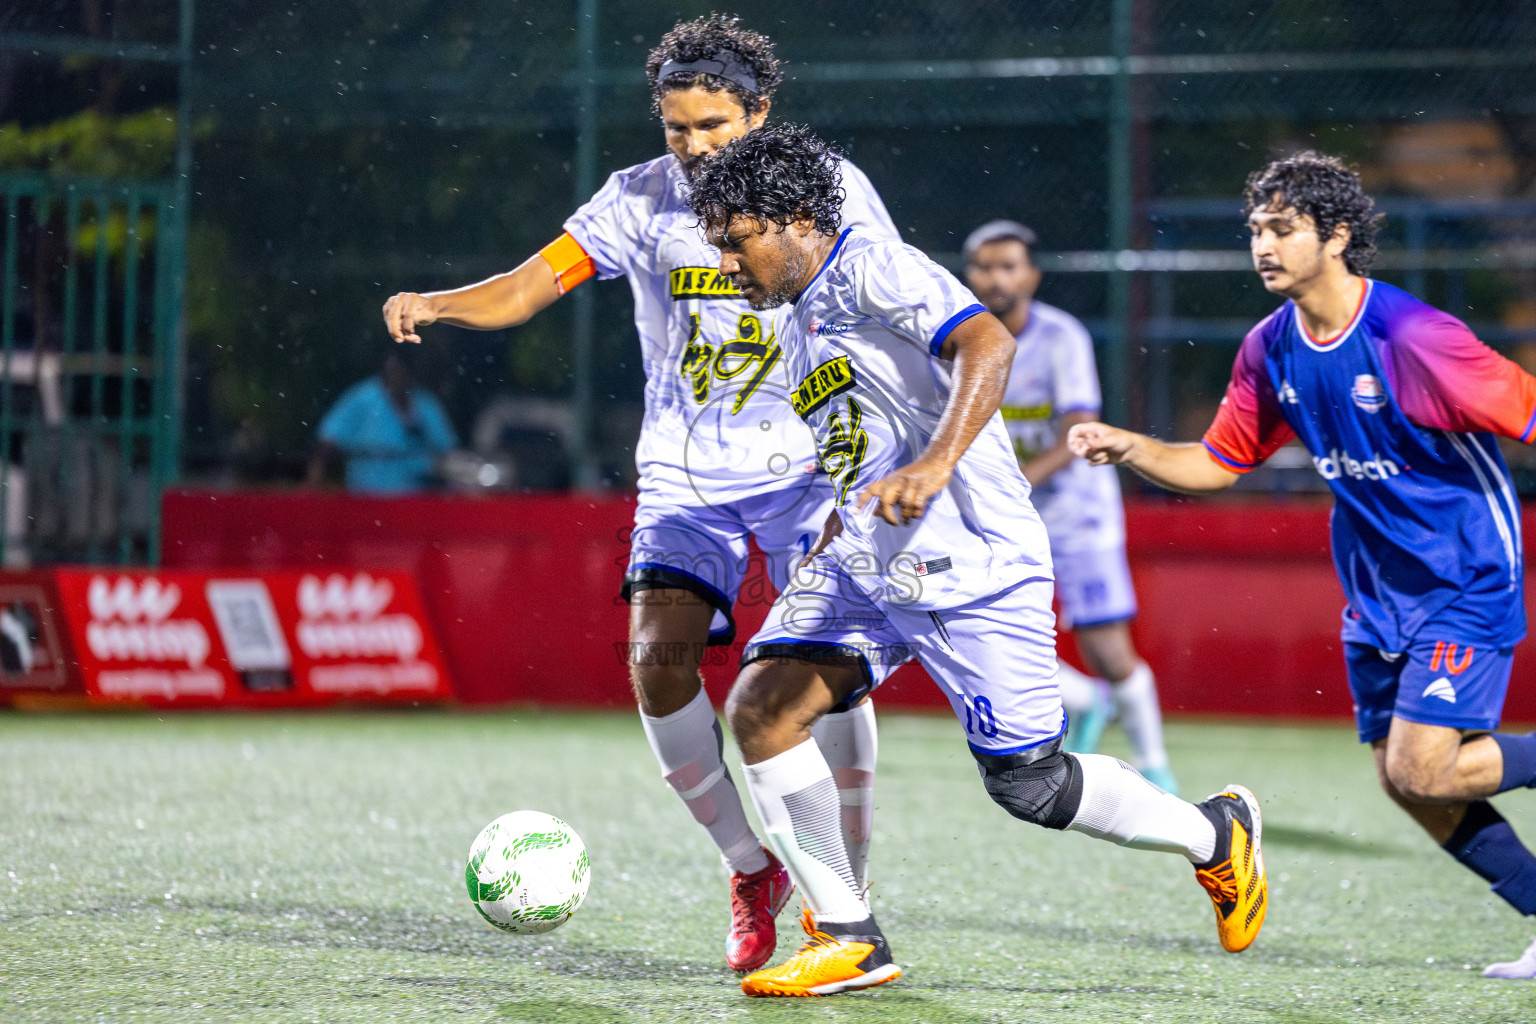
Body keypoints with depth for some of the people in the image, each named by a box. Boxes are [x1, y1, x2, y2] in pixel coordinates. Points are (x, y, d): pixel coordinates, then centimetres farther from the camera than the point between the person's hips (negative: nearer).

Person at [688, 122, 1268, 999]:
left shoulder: (871, 269, -13)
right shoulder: (800, 324, 16)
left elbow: (987, 342, -29)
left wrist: (937, 464, -41)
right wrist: (821, 562, 27)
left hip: (972, 566, -9)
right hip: (866, 564, 9)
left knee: (1027, 785, -2)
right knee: (760, 706, -10)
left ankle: (1217, 836, 24)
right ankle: (849, 941, -3)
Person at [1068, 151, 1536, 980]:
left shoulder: (1411, 336, -22)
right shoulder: (1270, 350, 0)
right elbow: (1217, 464, 10)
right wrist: (1130, 449, -7)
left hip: (1465, 579, -7)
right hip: (1377, 588, 7)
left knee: (1424, 770, -17)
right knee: (1401, 780, 4)